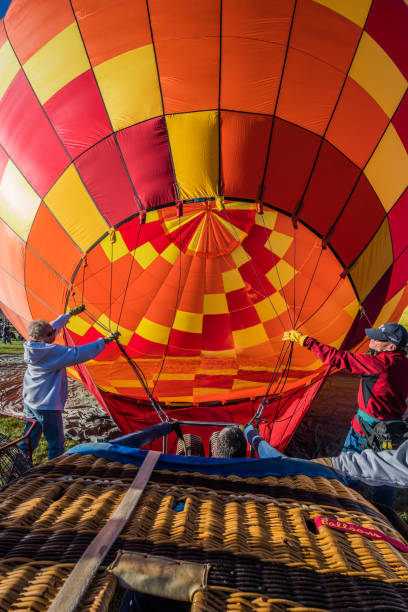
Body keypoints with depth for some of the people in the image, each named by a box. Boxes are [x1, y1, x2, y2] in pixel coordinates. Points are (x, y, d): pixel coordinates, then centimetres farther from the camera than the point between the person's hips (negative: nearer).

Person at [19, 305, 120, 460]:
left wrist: (71, 313, 24)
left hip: (29, 401, 9)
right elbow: (78, 354, -27)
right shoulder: (52, 351, -26)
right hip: (47, 406, -9)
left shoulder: (31, 345, 0)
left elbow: (55, 326, 14)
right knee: (56, 443, 5)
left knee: (30, 437, 24)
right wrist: (105, 341, -22)